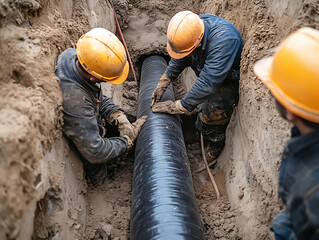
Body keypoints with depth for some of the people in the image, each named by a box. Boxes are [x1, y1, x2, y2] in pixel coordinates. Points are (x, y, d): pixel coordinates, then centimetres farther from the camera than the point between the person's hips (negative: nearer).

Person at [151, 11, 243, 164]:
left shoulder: (223, 40, -41)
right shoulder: (190, 27, -17)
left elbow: (208, 82, -40)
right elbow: (177, 62, 2)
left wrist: (179, 107, -34)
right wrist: (162, 85, -1)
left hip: (230, 78, -7)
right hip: (208, 72, 7)